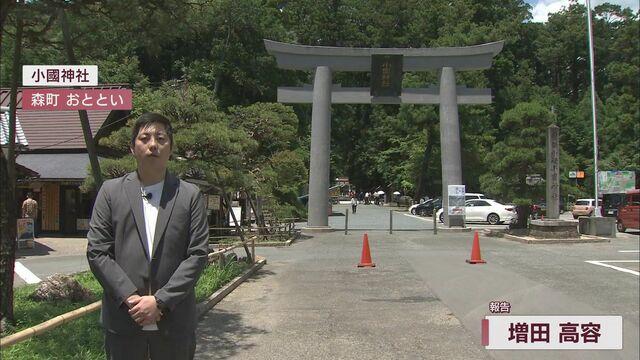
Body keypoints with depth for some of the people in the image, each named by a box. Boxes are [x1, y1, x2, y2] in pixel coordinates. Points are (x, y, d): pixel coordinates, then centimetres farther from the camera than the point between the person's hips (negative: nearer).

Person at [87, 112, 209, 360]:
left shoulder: (190, 195, 2)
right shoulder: (111, 191, 4)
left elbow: (197, 254, -3)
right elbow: (97, 252, -1)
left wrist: (160, 300, -11)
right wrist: (131, 298, -11)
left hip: (175, 320, 0)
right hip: (122, 319, 0)